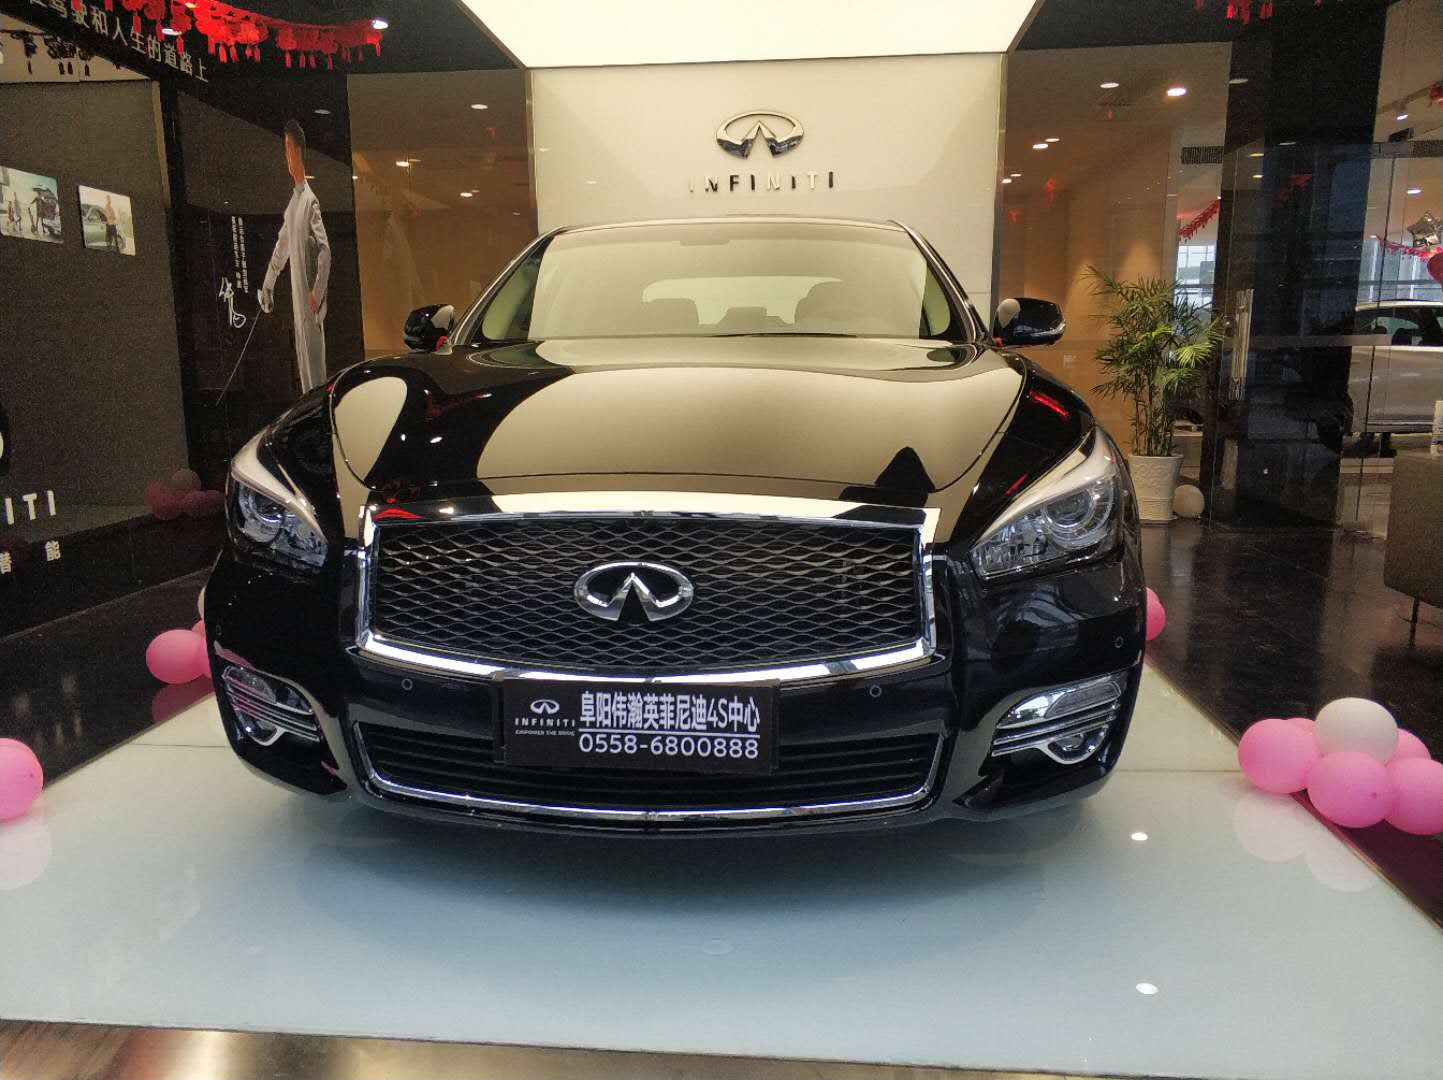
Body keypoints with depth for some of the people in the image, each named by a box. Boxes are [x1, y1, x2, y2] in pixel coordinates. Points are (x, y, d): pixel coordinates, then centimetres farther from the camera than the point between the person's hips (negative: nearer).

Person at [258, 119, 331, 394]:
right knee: (303, 358, 13)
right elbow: (282, 247, 23)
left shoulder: (311, 200, -13)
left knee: (315, 359, -5)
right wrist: (267, 285, 26)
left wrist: (317, 294, -21)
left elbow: (325, 251, -19)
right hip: (297, 299, 9)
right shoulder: (292, 200, 14)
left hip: (310, 301, -9)